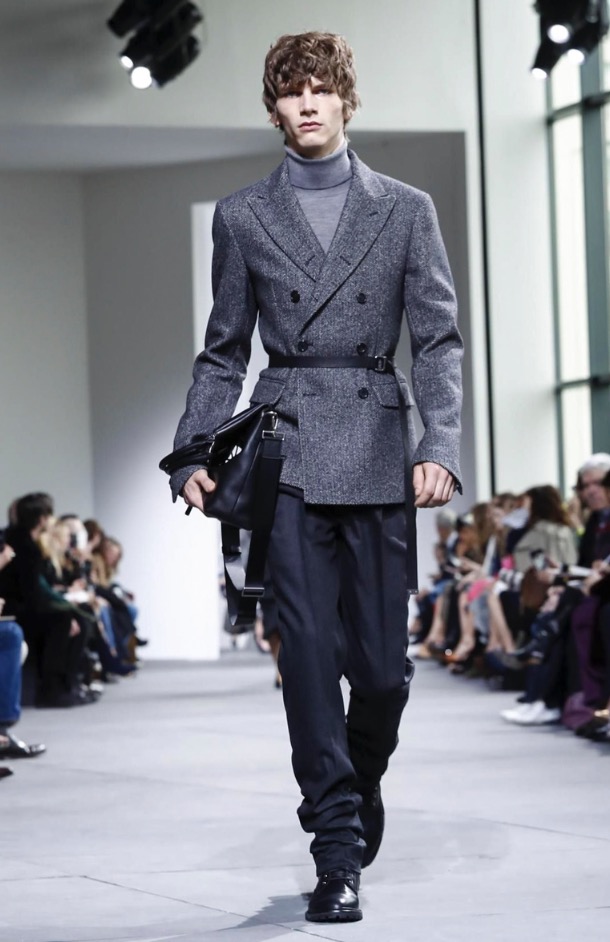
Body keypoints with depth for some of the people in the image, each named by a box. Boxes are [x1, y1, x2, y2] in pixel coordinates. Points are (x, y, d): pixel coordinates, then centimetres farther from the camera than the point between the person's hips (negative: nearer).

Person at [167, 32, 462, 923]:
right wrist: (194, 454, 2)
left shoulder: (405, 209, 9)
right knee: (309, 649, -8)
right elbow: (224, 351, 13)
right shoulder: (243, 216, 10)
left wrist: (440, 445, -10)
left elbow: (438, 339, 4)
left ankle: (358, 785, 32)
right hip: (286, 452, 0)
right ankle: (339, 853, -3)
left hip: (378, 448, 0)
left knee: (382, 659, 1)